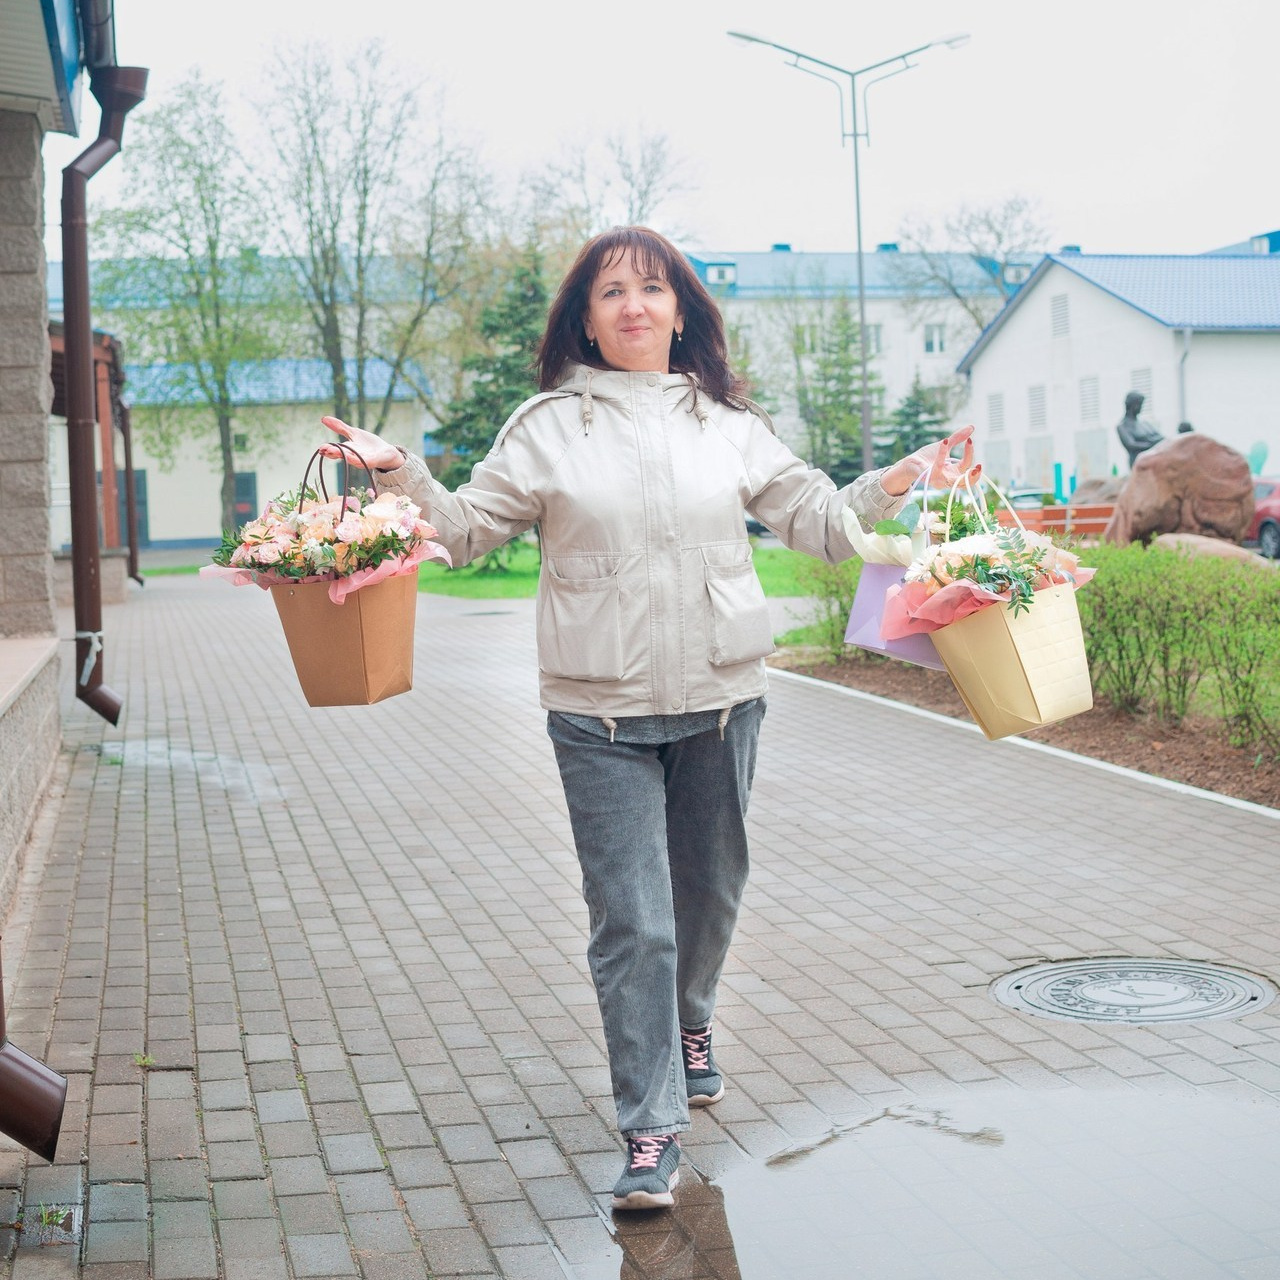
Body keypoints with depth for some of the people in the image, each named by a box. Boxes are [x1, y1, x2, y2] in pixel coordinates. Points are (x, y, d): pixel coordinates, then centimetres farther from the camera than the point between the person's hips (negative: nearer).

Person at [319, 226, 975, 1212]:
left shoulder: (729, 423, 9)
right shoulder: (548, 426, 3)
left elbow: (818, 521, 13)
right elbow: (469, 531, 6)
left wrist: (902, 479, 2)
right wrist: (400, 474, -8)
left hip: (722, 699, 3)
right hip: (600, 715, -3)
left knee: (710, 894, 18)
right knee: (632, 922, -6)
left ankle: (689, 1028, 47)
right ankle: (651, 1130, 3)